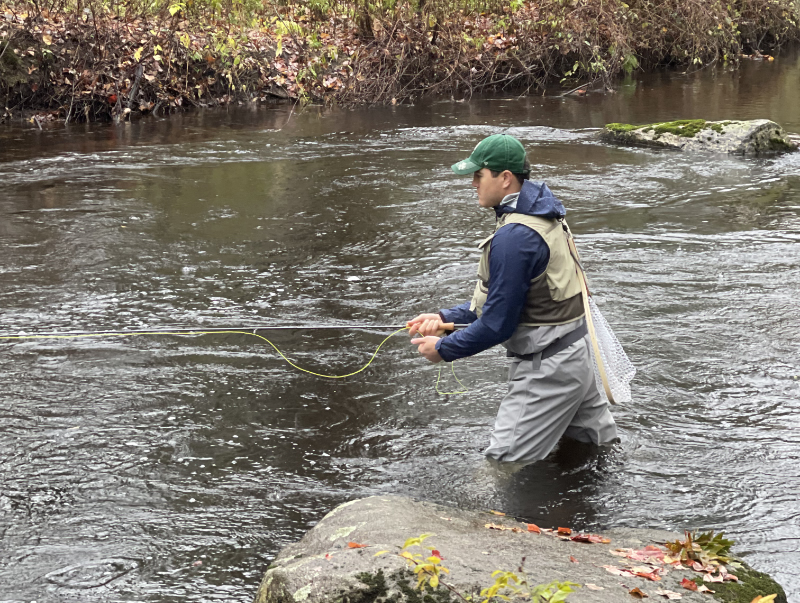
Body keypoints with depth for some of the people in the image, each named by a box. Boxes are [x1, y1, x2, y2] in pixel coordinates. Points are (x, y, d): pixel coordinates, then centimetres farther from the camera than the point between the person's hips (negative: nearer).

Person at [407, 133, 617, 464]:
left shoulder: (514, 238, -24)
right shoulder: (540, 215, 9)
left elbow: (498, 323, -20)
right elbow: (500, 297, 16)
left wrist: (443, 349, -7)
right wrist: (446, 318, 10)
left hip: (548, 370, -11)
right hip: (577, 352, 11)